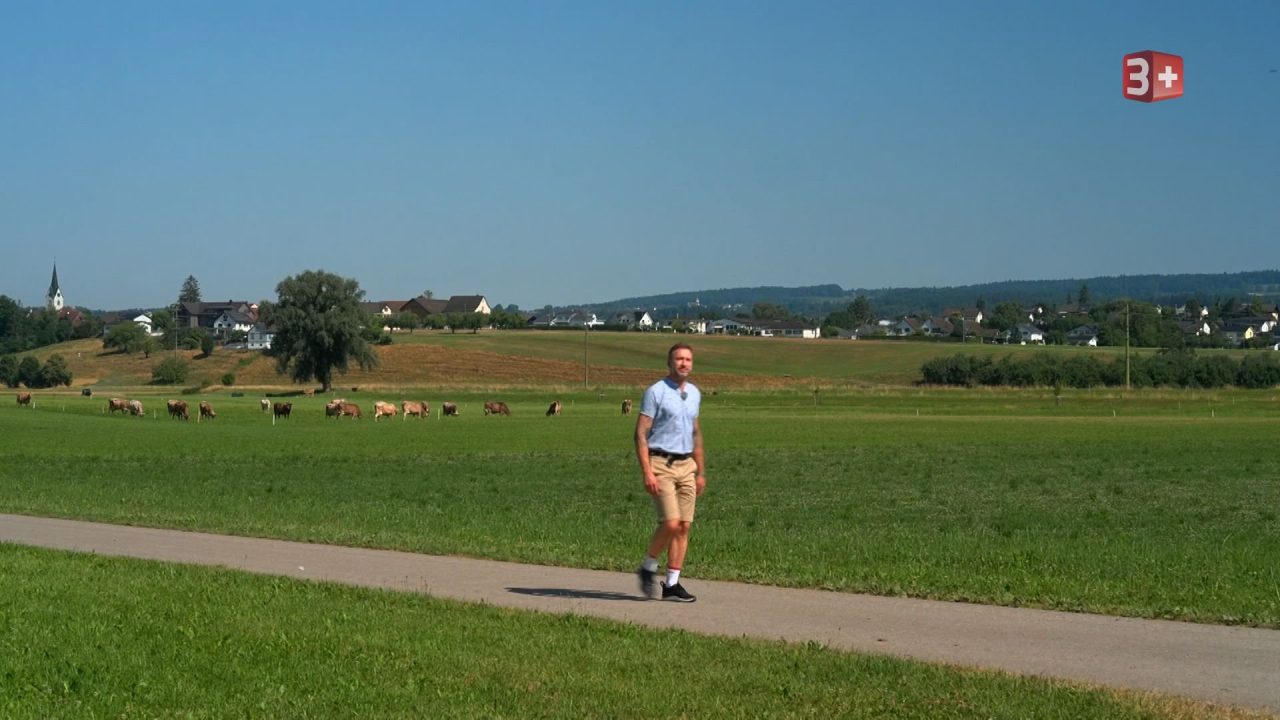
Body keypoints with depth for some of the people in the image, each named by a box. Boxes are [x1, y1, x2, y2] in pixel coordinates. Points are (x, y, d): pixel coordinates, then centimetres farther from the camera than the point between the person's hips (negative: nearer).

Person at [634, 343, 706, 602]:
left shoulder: (694, 393, 13)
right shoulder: (655, 392, -7)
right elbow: (641, 434, -11)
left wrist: (700, 471, 18)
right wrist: (647, 472, -19)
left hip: (686, 466, 6)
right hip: (660, 464, -6)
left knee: (684, 526, 1)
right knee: (670, 523, -15)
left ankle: (672, 584, 6)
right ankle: (648, 567, 8)